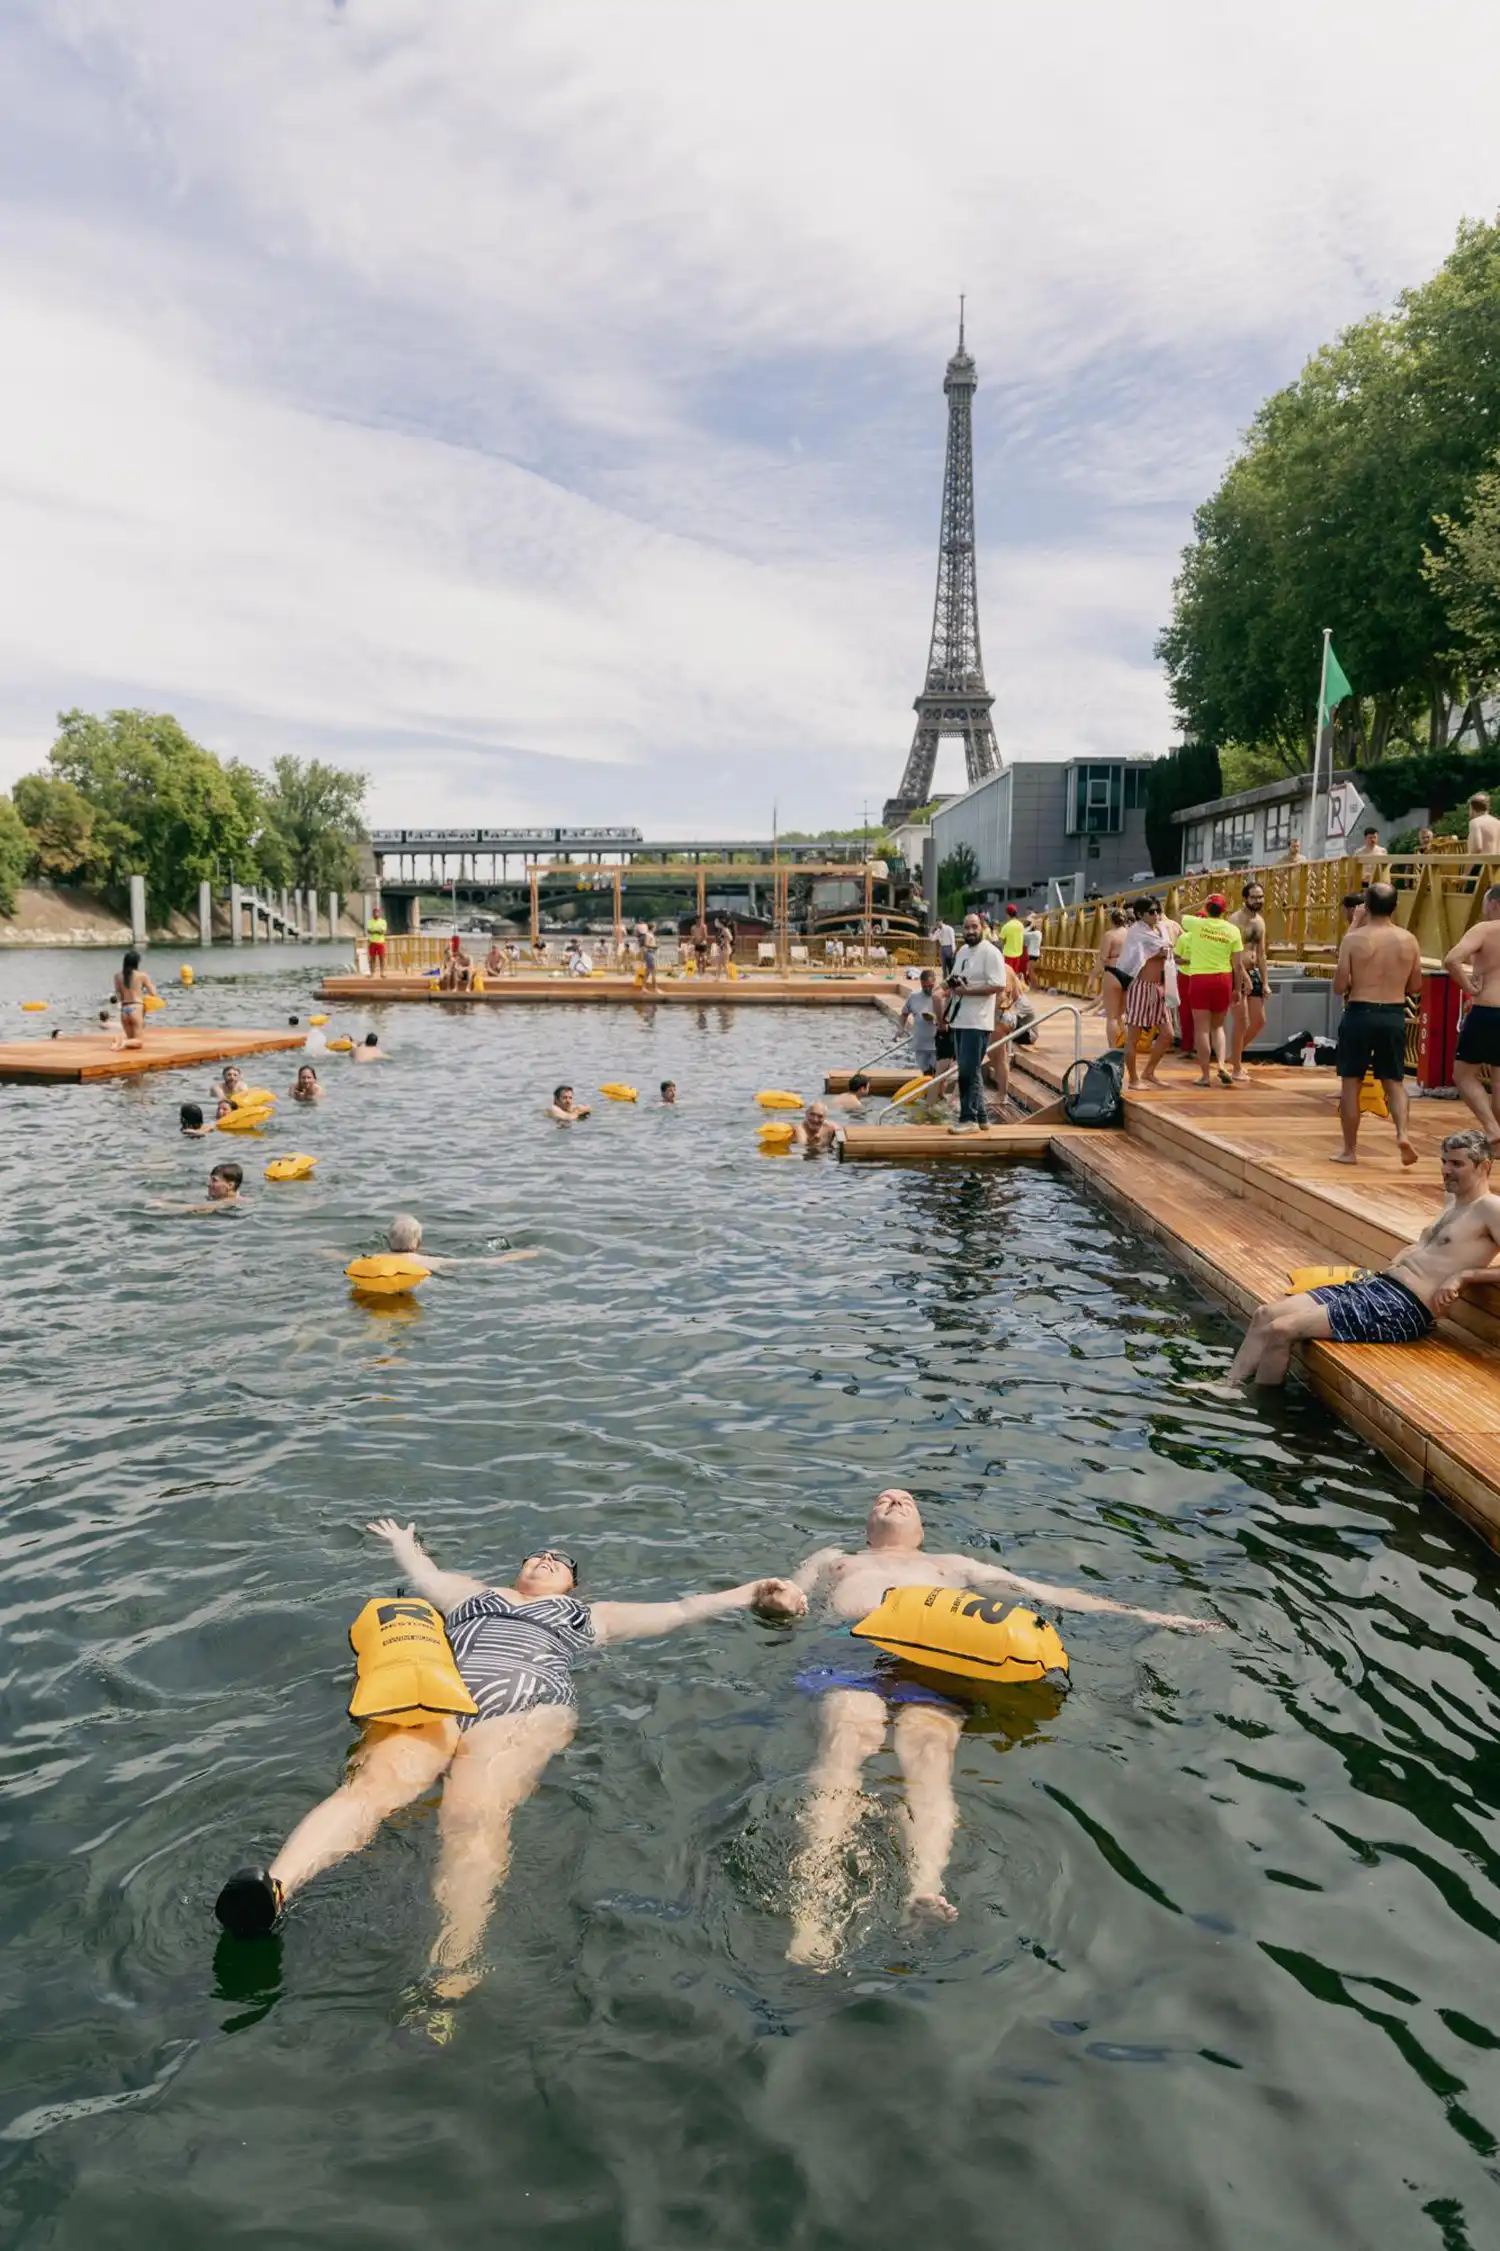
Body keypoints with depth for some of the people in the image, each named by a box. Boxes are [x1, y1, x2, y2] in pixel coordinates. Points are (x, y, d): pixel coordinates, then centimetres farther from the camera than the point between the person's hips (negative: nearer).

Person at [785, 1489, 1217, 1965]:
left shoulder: (953, 1565, 41)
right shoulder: (833, 1559, 42)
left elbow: (1048, 1593, 34)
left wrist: (1143, 1614, 26)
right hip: (852, 1652, -1)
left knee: (930, 1754, -33)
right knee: (842, 1751, -34)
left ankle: (925, 1886, -57)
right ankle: (814, 1909, -51)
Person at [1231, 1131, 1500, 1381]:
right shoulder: (1452, 1200, 19)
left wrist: (1465, 1275, -18)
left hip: (1404, 1309, -10)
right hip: (1375, 1285, 10)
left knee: (1281, 1330, -20)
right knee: (1265, 1314, -1)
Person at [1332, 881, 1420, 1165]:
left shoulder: (1353, 939, -9)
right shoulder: (1408, 940, 1)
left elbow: (1339, 987, -7)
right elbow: (1415, 988, 8)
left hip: (1360, 1014, -3)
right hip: (1394, 1016, 3)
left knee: (1351, 1083, 7)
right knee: (1394, 1082, 13)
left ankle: (1349, 1151, 12)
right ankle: (1402, 1133, -10)